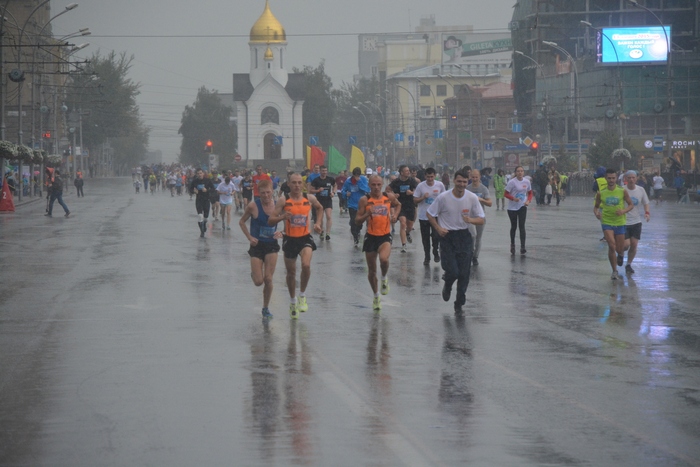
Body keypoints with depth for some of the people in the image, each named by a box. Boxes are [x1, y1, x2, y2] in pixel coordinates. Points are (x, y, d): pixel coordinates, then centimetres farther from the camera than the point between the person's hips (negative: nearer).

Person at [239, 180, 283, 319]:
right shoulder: (253, 206, -12)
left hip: (271, 245, 1)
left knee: (268, 279, -5)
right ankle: (253, 273, 35)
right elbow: (242, 221, 2)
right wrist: (249, 237, -9)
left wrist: (280, 233, -13)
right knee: (258, 281, -3)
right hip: (257, 245, -1)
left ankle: (266, 308, 14)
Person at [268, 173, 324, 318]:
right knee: (291, 272, 11)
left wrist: (318, 223, 8)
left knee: (306, 265, -24)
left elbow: (320, 208, 20)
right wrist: (282, 217, -29)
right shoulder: (283, 201, -9)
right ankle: (293, 302, 33)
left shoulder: (309, 198, -3)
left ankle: (302, 296, -2)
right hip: (290, 239, 0)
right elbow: (270, 221, -11)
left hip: (305, 238, 0)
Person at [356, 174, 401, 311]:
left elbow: (398, 205, 22)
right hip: (371, 237, 0)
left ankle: (384, 279, 3)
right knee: (371, 270, 8)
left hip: (385, 236, 0)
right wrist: (367, 214, -24)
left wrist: (394, 215, 5)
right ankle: (376, 297, 28)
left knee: (384, 259, -30)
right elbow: (358, 220, -7)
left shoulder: (389, 197, -1)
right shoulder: (365, 200, -7)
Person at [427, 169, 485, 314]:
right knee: (452, 271, -12)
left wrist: (470, 220, -21)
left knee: (464, 274, 1)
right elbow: (430, 214, 4)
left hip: (465, 237, 2)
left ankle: (459, 304, 17)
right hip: (447, 237, -2)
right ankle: (447, 286, 24)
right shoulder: (443, 197, -9)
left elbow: (481, 219, 0)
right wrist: (439, 229, -9)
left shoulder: (472, 198, -4)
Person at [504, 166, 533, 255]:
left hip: (522, 207, 2)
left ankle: (522, 247, -8)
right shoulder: (512, 182, -12)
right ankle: (512, 245, 27)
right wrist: (513, 198, -27)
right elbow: (506, 194, -10)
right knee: (514, 227, 9)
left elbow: (530, 193, 11)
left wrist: (528, 200, -8)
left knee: (522, 227, -7)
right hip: (512, 207, -2)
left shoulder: (526, 181, -1)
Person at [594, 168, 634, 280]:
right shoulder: (601, 193, -3)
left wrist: (623, 211, -18)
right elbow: (596, 206, 9)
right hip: (607, 223, -1)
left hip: (620, 222, 1)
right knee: (612, 246, -19)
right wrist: (596, 213, -14)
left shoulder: (622, 191, -6)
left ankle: (621, 254, 48)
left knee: (619, 249, 7)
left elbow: (631, 205, 2)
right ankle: (614, 271, -3)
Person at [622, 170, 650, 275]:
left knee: (634, 245, 1)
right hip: (623, 222, -3)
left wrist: (647, 213, -7)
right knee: (626, 244, -11)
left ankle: (629, 264, 20)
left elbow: (646, 203, 11)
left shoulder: (641, 190, 0)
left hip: (636, 222, 3)